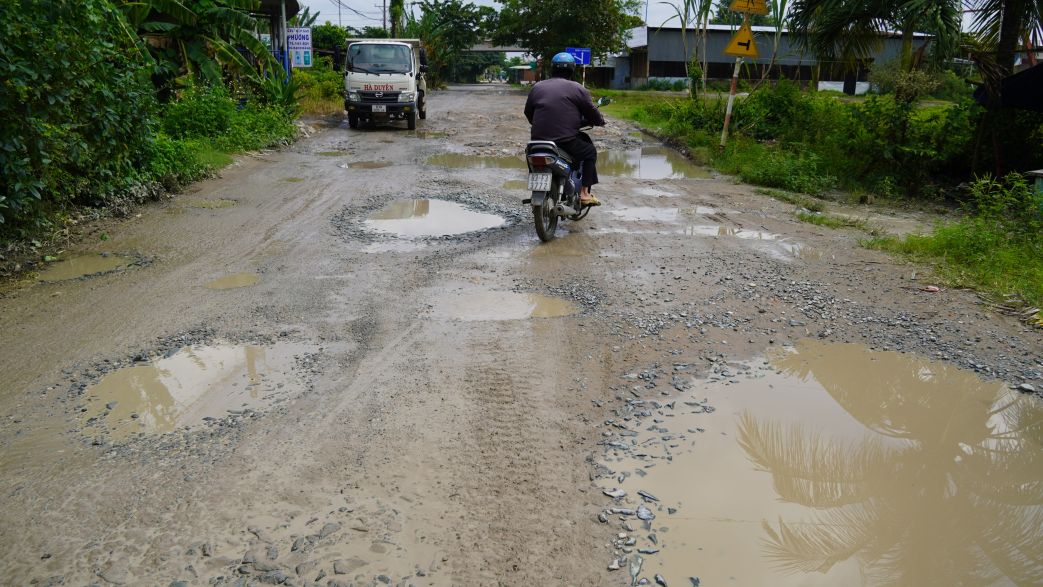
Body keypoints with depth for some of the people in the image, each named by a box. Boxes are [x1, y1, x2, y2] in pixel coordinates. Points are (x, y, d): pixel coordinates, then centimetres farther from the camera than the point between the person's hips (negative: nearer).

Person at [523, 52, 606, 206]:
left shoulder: (537, 88, 14)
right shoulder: (578, 89, 1)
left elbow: (528, 113, 23)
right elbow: (592, 114, 4)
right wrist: (601, 121, 27)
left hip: (538, 141, 5)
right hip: (566, 142, -5)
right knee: (590, 152, 19)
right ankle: (584, 193, 11)